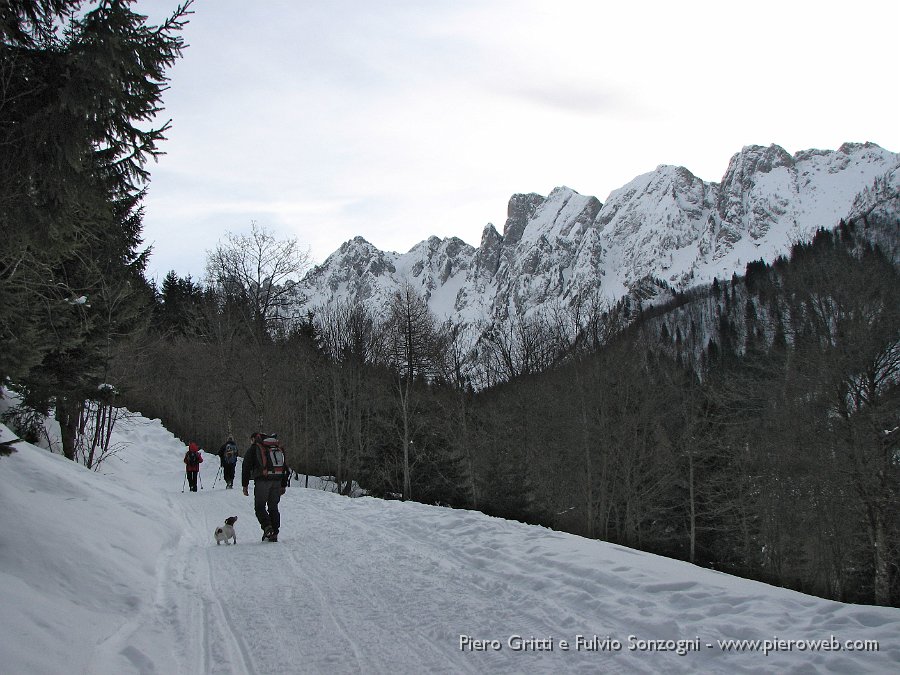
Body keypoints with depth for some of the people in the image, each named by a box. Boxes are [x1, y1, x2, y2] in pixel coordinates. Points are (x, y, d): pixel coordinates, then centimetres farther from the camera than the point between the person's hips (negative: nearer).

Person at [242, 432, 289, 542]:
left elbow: (246, 468, 2)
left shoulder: (253, 449, 7)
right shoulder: (279, 448, 22)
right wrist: (283, 485, 24)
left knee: (260, 506, 3)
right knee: (273, 507, 11)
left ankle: (268, 528, -16)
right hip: (277, 481, 5)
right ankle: (274, 534, 8)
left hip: (262, 480, -5)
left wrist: (245, 485, 5)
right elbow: (285, 468, 22)